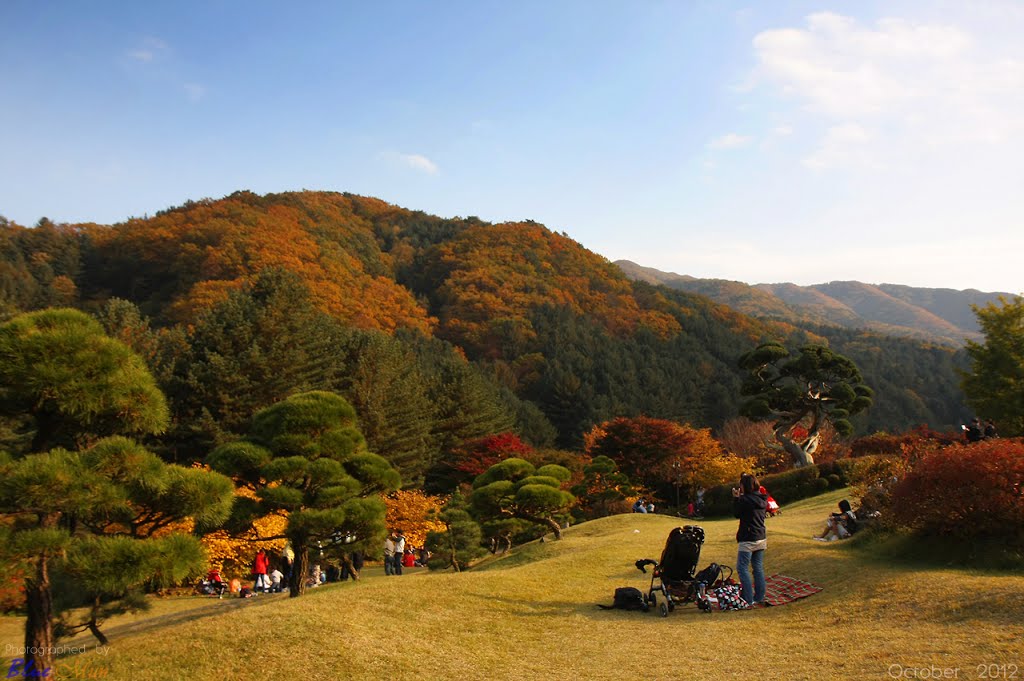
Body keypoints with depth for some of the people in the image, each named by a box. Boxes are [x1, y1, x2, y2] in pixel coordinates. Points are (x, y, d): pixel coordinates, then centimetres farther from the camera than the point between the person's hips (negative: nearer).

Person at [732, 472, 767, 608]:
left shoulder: (745, 499, -16)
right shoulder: (762, 499, 5)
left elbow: (736, 513, -5)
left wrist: (736, 498, 3)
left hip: (748, 540, -8)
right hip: (761, 538, 8)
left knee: (742, 568, -2)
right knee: (758, 568, 13)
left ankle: (748, 599, -6)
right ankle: (760, 598, 16)